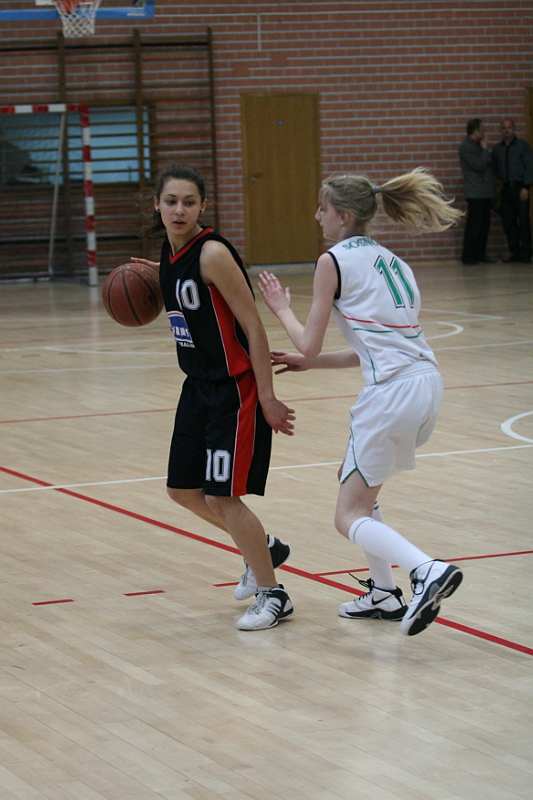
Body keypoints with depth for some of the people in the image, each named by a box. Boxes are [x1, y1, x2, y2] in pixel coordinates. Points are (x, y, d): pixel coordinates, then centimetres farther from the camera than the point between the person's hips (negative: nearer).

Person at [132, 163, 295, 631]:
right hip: (199, 386, 9)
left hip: (236, 389, -9)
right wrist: (158, 278, 11)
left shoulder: (212, 253, -21)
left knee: (222, 498, -8)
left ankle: (272, 595, 9)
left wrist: (267, 398, -20)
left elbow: (253, 326, -20)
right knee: (183, 490, 16)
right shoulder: (170, 252, 3)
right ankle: (263, 549, 37)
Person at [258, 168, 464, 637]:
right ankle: (385, 594, 25)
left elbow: (308, 344, 0)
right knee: (355, 479, 27)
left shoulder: (334, 262, -2)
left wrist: (282, 308, 18)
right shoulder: (390, 261, 21)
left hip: (392, 394, -8)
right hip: (428, 383, 8)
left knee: (350, 517, 0)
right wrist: (309, 363, 29)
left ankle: (428, 571, -23)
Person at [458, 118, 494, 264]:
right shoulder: (466, 147, -11)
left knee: (484, 225, 9)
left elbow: (487, 164, 21)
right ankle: (468, 256, -1)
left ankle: (480, 254, 15)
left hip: (485, 192, 9)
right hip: (475, 193, -9)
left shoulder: (477, 145, 17)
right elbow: (479, 165, -18)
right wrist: (484, 149, -10)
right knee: (474, 226, -6)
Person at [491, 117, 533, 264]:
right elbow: (495, 169, 16)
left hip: (520, 187, -4)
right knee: (508, 221, 1)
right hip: (506, 189, 4)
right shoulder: (497, 148, 14)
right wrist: (501, 182, 1)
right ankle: (515, 252, 8)